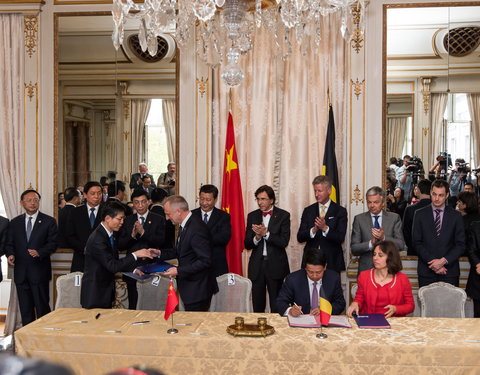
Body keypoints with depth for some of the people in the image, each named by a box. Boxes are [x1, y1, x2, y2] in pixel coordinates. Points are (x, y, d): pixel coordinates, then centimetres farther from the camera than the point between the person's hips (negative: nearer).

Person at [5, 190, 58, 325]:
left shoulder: (49, 221, 2)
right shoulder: (15, 222, 12)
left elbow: (53, 243, -3)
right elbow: (9, 244, 12)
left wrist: (39, 252, -20)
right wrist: (10, 254, -9)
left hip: (39, 272, -3)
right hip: (21, 272, 3)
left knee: (42, 308, 0)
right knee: (25, 309, 9)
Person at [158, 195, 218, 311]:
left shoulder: (197, 229, -23)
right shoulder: (184, 226, 9)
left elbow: (205, 261, -25)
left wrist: (179, 271, -23)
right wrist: (160, 253, 7)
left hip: (197, 290, -10)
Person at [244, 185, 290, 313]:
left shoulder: (283, 216, -2)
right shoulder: (252, 216, 7)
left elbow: (284, 242, -12)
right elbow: (247, 245, 5)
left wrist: (266, 233, -20)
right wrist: (257, 237, -15)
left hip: (275, 265, -3)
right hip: (257, 265, 3)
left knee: (276, 304, 3)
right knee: (257, 305, 9)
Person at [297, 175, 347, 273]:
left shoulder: (340, 211, 0)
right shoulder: (308, 211, 8)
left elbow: (340, 238, -8)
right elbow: (299, 237, 1)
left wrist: (325, 228, -23)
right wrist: (313, 230, -16)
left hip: (331, 262, -2)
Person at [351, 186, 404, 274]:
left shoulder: (394, 218, 5)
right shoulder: (359, 219, 3)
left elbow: (401, 245, -2)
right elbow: (354, 249, -2)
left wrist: (384, 238, -18)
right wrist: (371, 243, -19)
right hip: (366, 269, 0)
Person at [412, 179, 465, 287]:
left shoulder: (455, 216, 5)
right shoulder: (420, 214, 5)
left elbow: (460, 245, 2)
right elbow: (417, 242, 0)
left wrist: (444, 261, -11)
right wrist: (432, 262, -10)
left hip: (449, 271, 0)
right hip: (426, 271, 0)